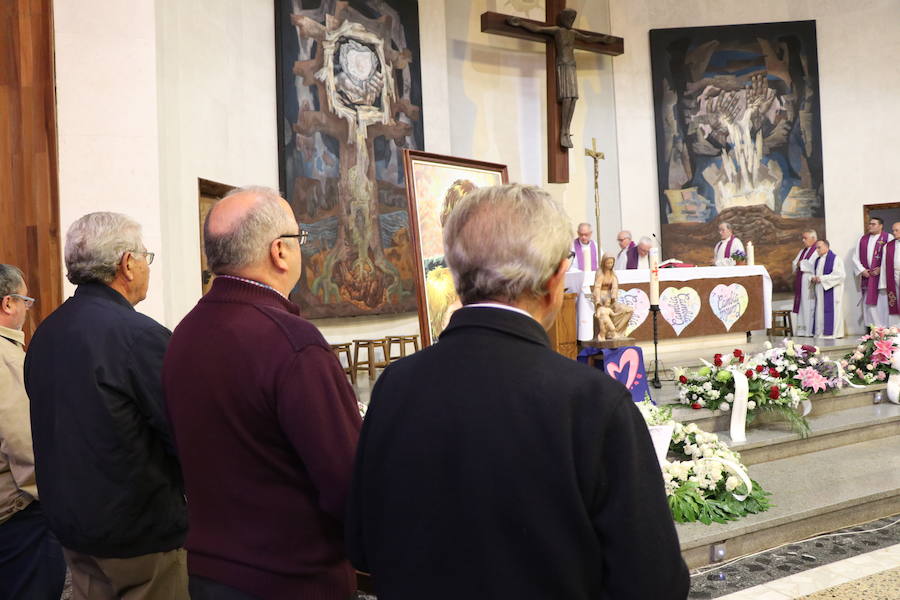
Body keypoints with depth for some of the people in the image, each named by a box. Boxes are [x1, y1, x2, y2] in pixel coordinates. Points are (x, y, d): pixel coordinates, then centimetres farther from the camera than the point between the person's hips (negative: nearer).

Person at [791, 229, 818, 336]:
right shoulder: (802, 251, 21)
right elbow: (794, 264, 21)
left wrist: (802, 264, -8)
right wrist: (797, 265, -1)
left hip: (810, 284, -8)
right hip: (800, 283, 8)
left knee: (809, 307, -8)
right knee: (801, 306, 6)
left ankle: (811, 330, -5)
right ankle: (802, 330, 8)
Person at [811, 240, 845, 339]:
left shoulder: (835, 259, -8)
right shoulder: (817, 260, 16)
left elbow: (838, 275, -16)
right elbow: (814, 273, 22)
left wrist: (821, 278, -17)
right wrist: (813, 278, -3)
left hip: (831, 291, -7)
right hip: (820, 292, 7)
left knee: (831, 311, -7)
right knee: (820, 311, 5)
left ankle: (834, 332, -3)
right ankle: (821, 332, 8)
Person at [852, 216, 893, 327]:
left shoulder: (888, 238, 0)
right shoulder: (863, 239, 14)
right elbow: (856, 257, 13)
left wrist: (880, 269, -13)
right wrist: (862, 270, 0)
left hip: (881, 276, -4)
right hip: (867, 276, 5)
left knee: (882, 302, -6)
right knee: (868, 303, 2)